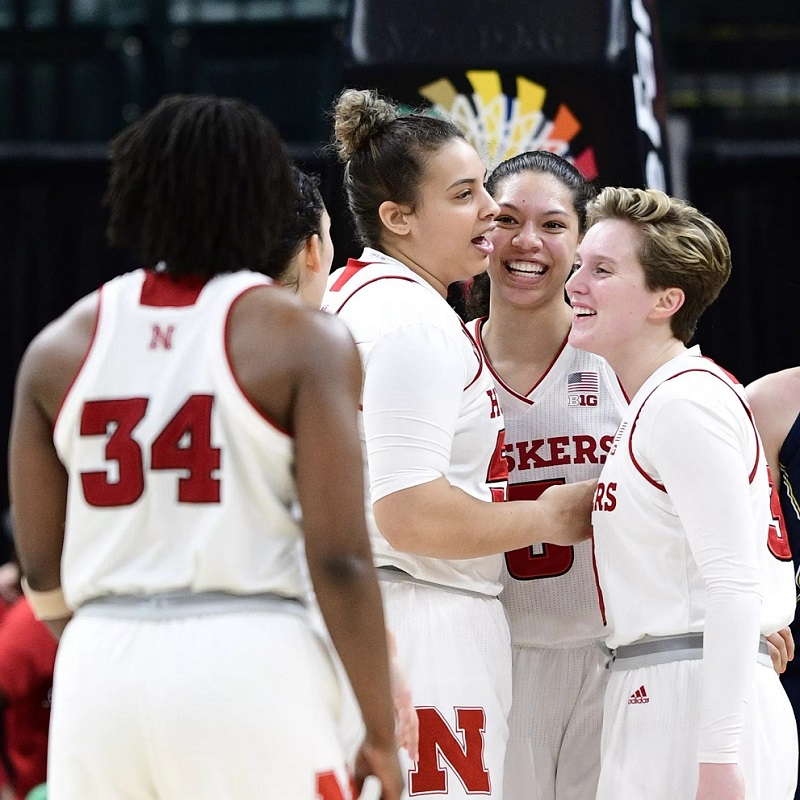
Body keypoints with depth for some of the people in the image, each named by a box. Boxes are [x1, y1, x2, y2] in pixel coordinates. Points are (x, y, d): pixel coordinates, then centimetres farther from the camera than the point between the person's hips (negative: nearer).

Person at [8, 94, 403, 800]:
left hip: (100, 667, 4)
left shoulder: (60, 346, 10)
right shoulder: (303, 340, -3)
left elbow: (42, 566, 14)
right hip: (247, 664, -4)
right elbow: (340, 559, -9)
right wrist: (381, 734, -1)